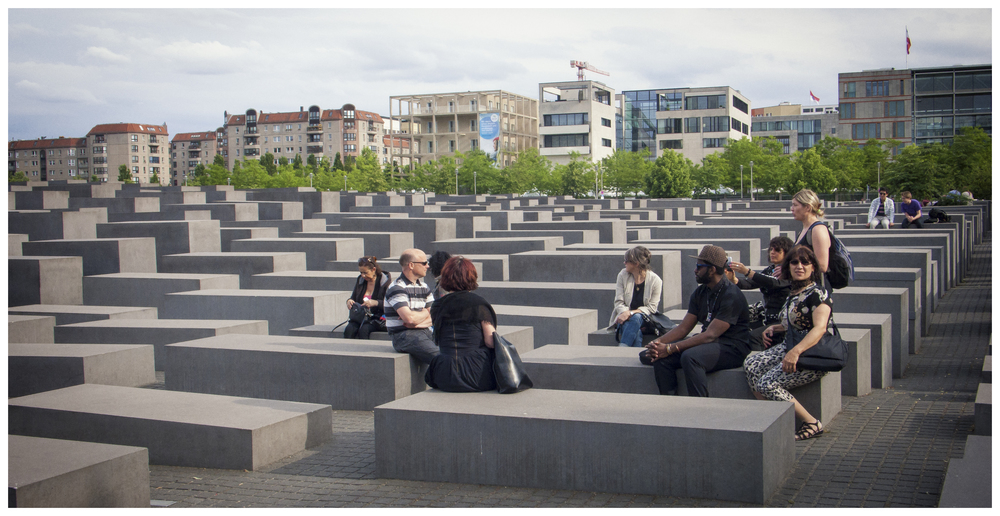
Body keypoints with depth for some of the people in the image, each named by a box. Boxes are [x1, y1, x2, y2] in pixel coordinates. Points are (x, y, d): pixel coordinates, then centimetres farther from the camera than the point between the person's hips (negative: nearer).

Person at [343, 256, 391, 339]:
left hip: (379, 318, -5)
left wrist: (375, 303, -25)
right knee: (349, 329, -27)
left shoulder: (385, 281, -4)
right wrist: (349, 301, -2)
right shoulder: (360, 280, 13)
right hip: (360, 316, 5)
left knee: (363, 329, -34)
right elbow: (353, 297, 22)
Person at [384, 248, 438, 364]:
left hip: (425, 332, 8)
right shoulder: (397, 288, -9)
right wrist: (425, 313, 2)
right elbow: (409, 318, -20)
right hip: (404, 336, -8)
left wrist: (416, 322, -10)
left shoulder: (424, 287, 17)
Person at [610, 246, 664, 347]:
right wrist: (625, 313, -21)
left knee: (636, 318, -38)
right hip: (625, 316, 1)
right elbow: (618, 302, 1)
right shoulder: (623, 275, 2)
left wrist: (631, 312, -22)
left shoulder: (655, 280, -5)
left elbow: (651, 308, -7)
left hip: (644, 317, -1)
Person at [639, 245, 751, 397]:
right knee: (661, 358, -13)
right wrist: (658, 342, -12)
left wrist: (670, 348, -27)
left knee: (690, 357, -35)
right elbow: (683, 328, 8)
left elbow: (710, 335, -23)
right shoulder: (700, 293, 9)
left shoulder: (731, 295, -17)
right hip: (707, 343, 8)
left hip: (732, 348, -8)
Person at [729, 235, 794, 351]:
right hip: (767, 316, 7)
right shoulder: (770, 270, 16)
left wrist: (747, 272, -36)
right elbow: (751, 283, 3)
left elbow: (775, 283, -25)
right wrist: (735, 281, -20)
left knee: (753, 336, -28)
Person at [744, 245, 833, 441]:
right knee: (751, 365, -12)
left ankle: (812, 423, -8)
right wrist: (774, 328, 9)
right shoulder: (794, 293, 14)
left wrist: (795, 352, -41)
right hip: (788, 347, 9)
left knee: (768, 383, -22)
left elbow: (820, 328, -29)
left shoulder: (818, 294, -14)